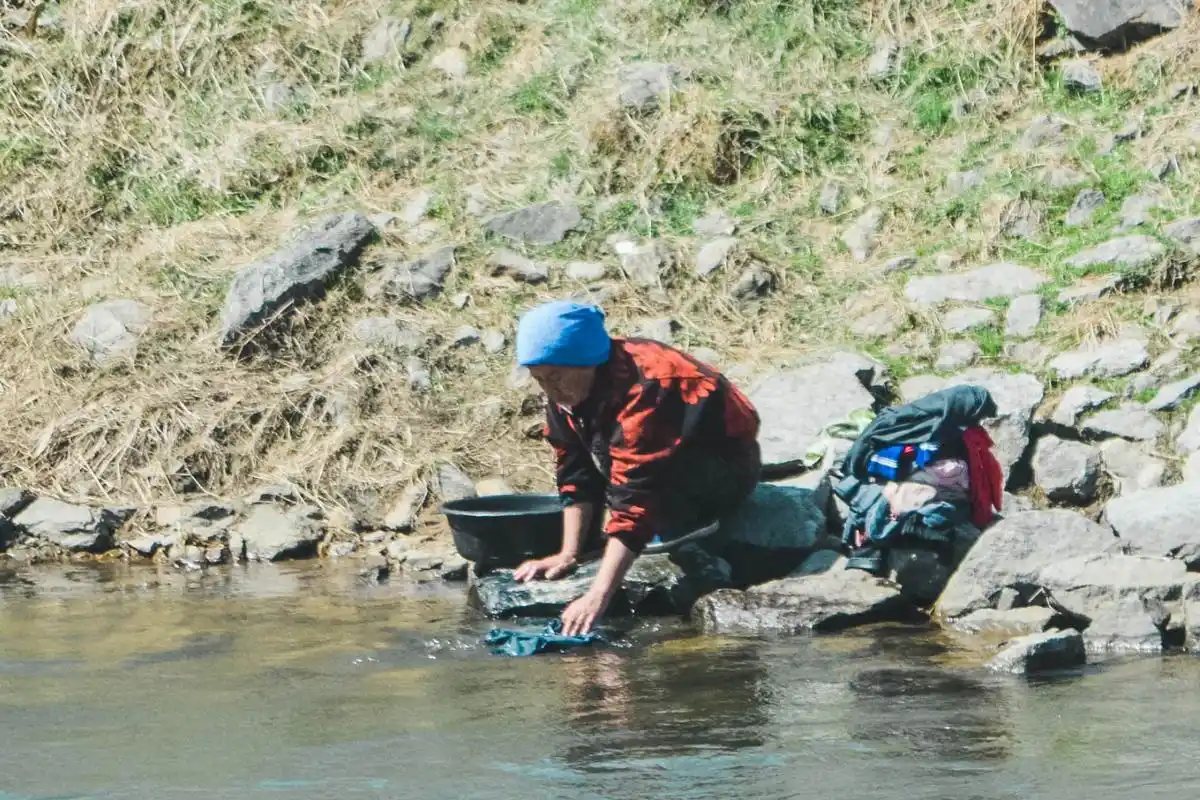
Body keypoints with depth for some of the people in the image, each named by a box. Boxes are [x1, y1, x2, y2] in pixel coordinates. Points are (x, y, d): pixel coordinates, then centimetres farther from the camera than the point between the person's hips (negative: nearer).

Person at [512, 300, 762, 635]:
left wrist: (598, 597, -43)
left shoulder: (641, 394, -33)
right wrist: (568, 554, -9)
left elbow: (635, 502, -38)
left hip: (728, 468, -10)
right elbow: (577, 476, 0)